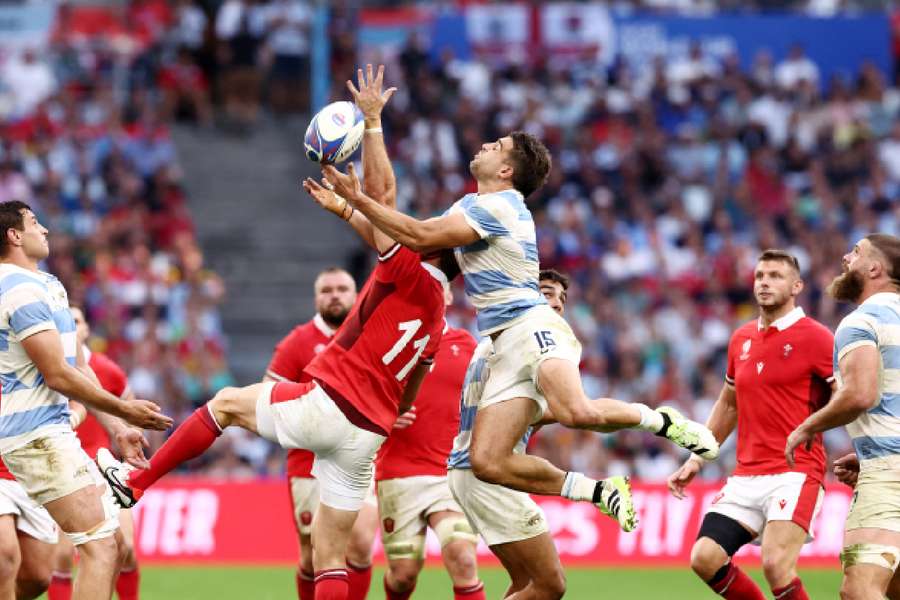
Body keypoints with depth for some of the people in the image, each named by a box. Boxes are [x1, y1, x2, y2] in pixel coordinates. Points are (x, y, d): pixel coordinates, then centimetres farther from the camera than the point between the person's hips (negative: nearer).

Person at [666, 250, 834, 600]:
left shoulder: (815, 338, -6)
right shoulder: (741, 339, 14)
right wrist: (696, 459, 23)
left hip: (795, 473, -7)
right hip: (746, 476, 7)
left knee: (776, 565, -24)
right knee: (705, 558, -3)